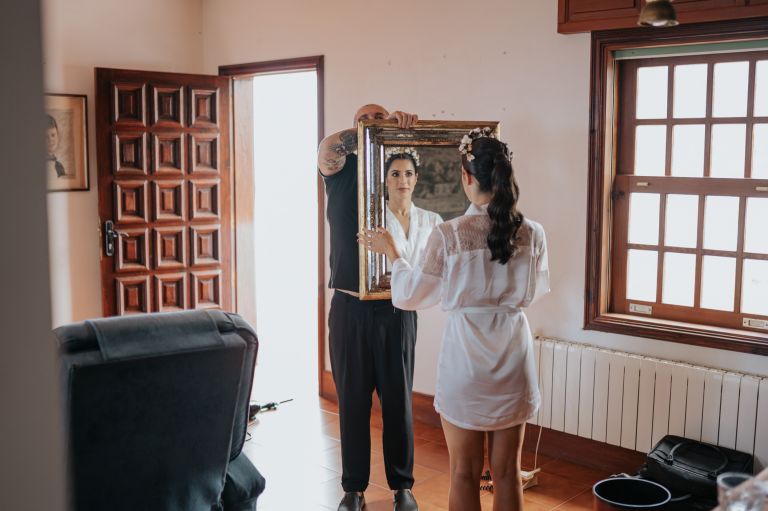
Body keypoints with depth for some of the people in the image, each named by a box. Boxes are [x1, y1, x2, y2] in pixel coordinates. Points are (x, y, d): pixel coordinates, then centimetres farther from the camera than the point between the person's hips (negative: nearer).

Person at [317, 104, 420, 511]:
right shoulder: (342, 171, 3)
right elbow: (328, 149, -17)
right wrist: (363, 130, -16)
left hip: (395, 307, 0)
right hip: (350, 307, 0)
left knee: (398, 400, 10)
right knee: (352, 401, 8)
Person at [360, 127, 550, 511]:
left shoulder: (448, 235, -15)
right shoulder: (532, 233, -6)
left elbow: (411, 296, -4)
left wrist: (391, 252, 12)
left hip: (466, 360, -2)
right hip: (513, 360, 3)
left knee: (465, 474, 11)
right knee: (507, 472, 14)